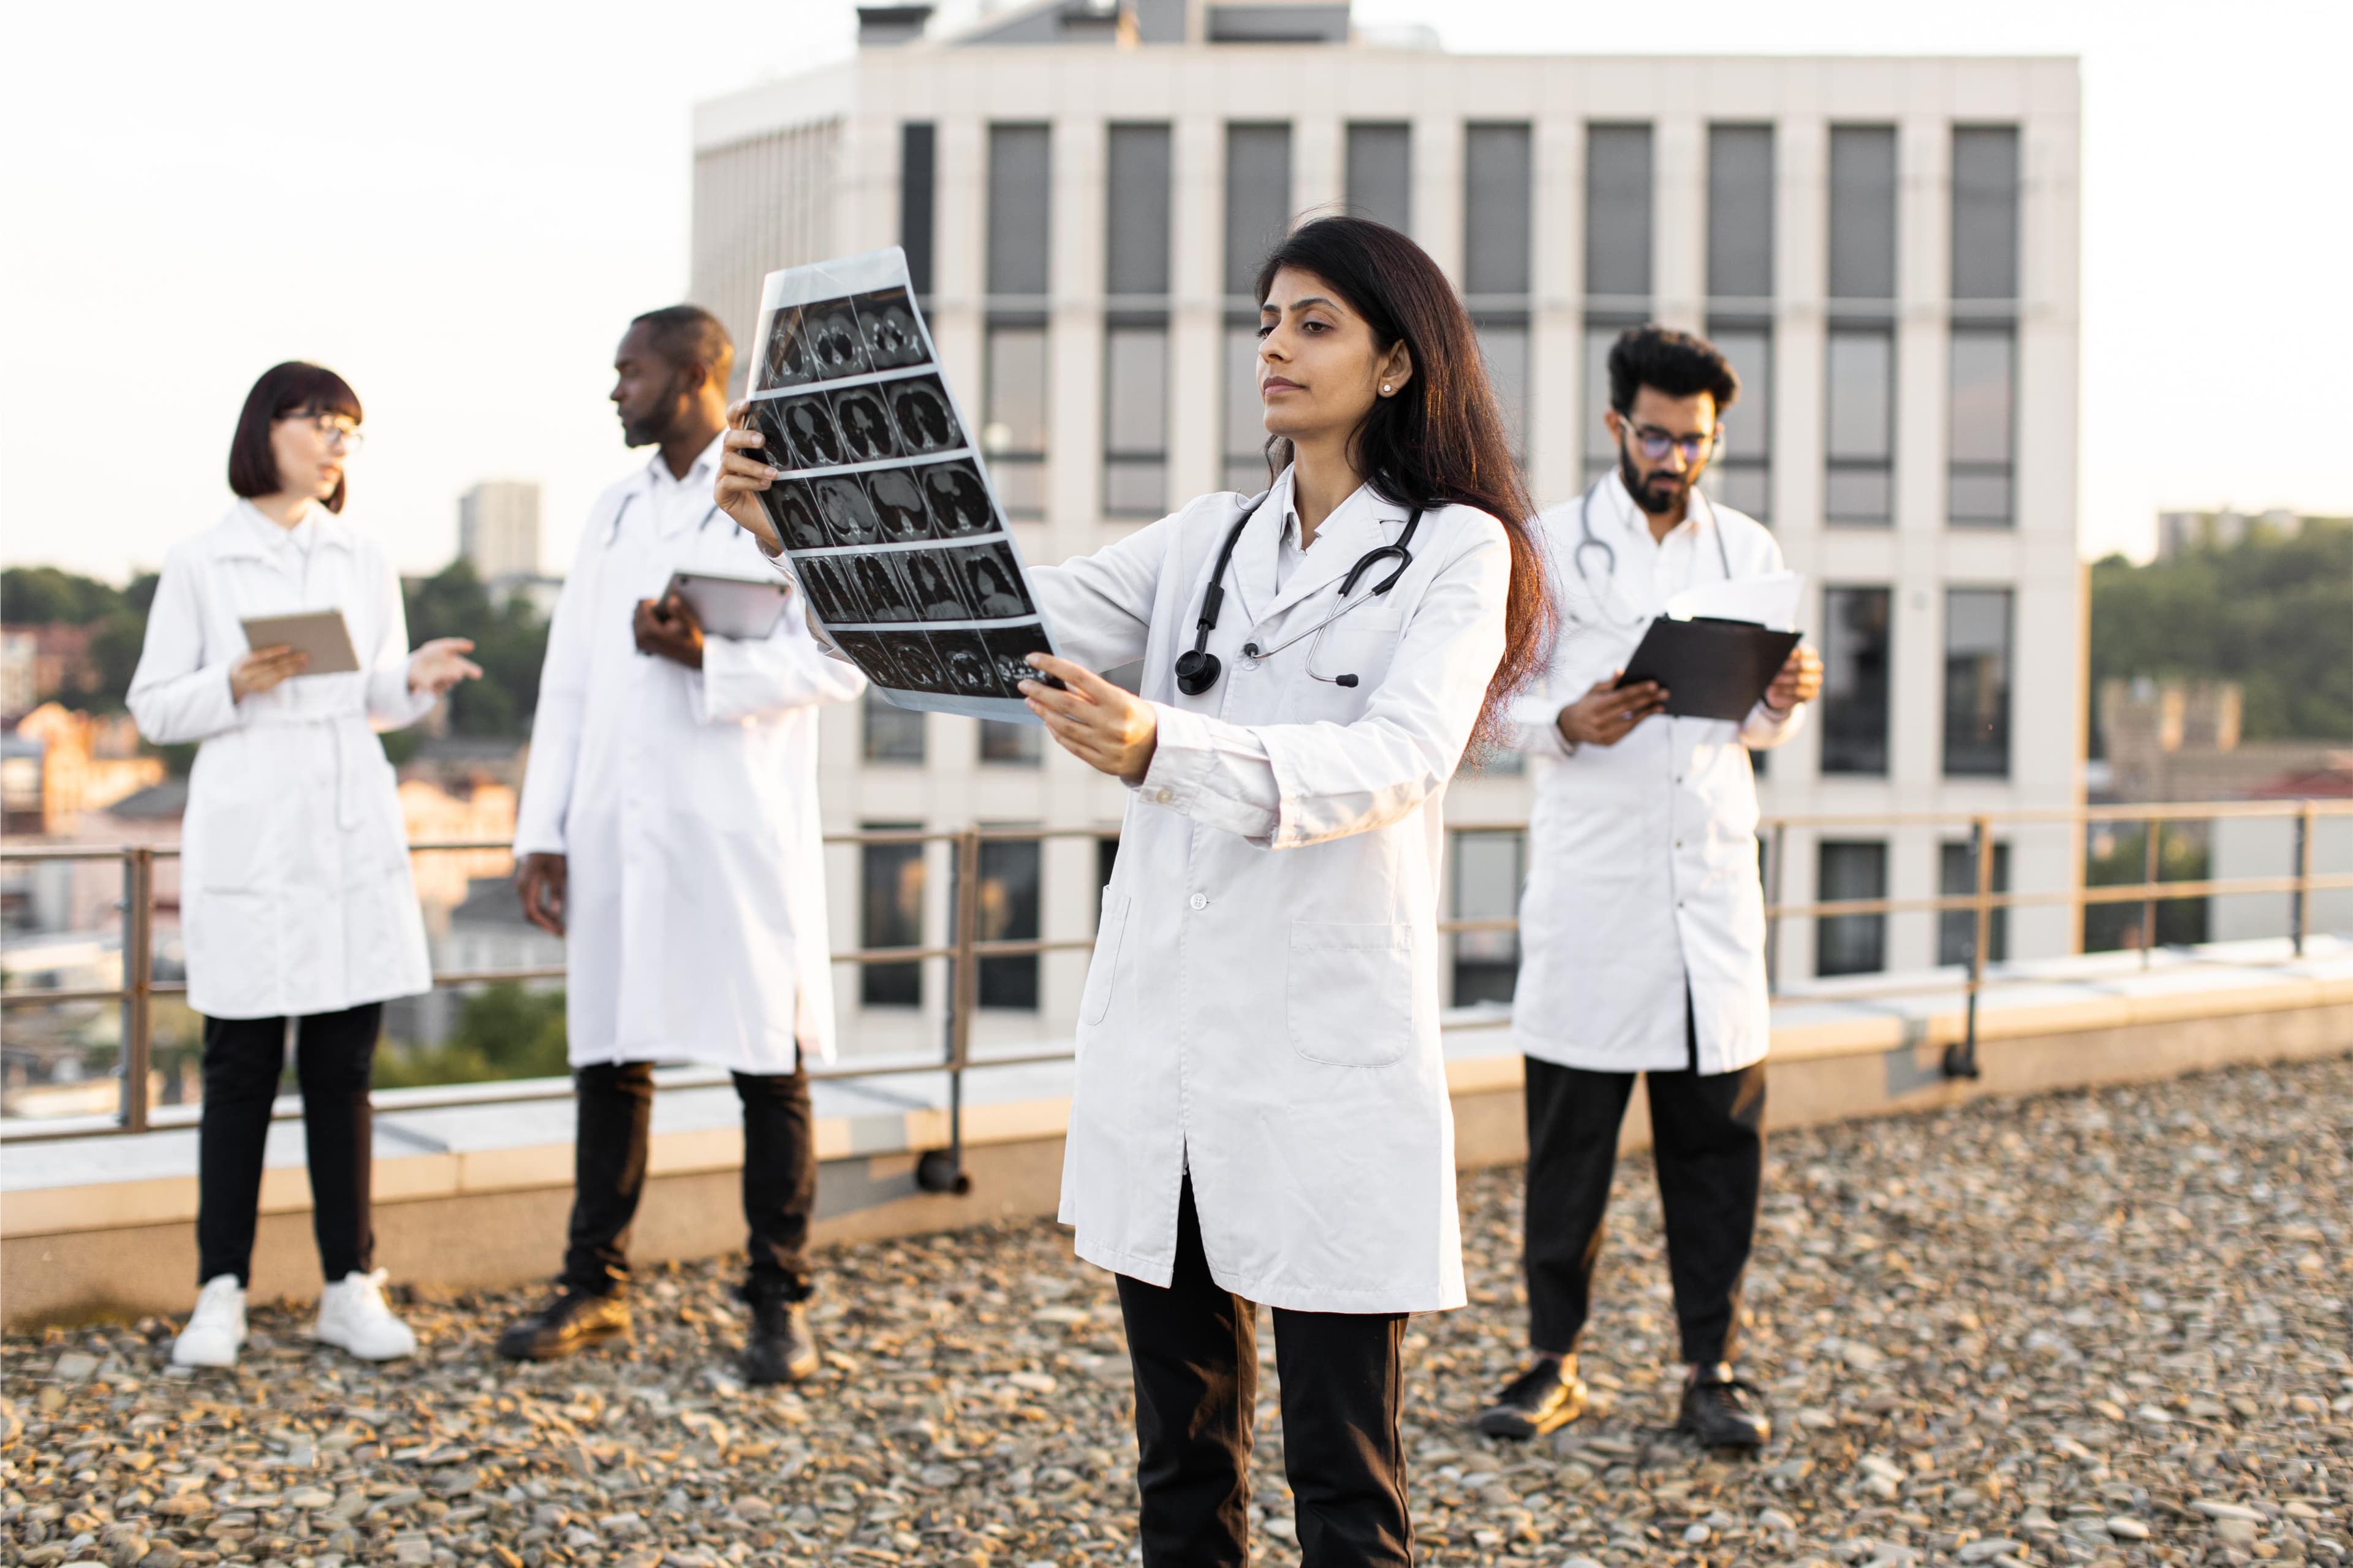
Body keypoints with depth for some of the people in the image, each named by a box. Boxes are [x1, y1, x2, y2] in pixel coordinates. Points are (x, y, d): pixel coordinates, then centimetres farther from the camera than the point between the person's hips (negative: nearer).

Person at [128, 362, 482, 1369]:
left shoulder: (364, 561, 12)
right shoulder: (200, 566, 2)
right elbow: (154, 709, 3)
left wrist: (418, 679, -5)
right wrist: (238, 684, -15)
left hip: (353, 839, 3)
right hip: (248, 839, -3)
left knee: (344, 1069, 5)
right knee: (241, 1069, 0)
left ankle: (350, 1287, 11)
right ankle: (221, 1294, 6)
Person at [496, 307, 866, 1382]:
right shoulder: (613, 514, 17)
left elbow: (840, 659, -9)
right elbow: (568, 680, 15)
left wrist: (706, 660, -20)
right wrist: (543, 831, 9)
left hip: (741, 829, -5)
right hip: (616, 829, 5)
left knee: (768, 1066, 0)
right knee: (608, 1056, 8)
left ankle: (778, 1302, 10)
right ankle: (595, 1285, 20)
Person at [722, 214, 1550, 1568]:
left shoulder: (1454, 551, -3)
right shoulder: (1205, 543, 14)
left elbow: (1396, 760, -21)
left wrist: (1164, 751, -37)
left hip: (1330, 1062, -5)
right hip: (1157, 1042, 5)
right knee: (1184, 1455, 15)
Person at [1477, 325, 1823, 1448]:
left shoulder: (1749, 550, 13)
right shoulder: (1549, 545, 3)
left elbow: (1762, 724, 17)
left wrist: (1786, 699, -6)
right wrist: (1568, 723, -19)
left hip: (1712, 882, 3)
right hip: (1588, 888, -3)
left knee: (1718, 1141, 4)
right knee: (1568, 1140, 2)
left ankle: (1710, 1369, 13)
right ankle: (1553, 1363, 14)